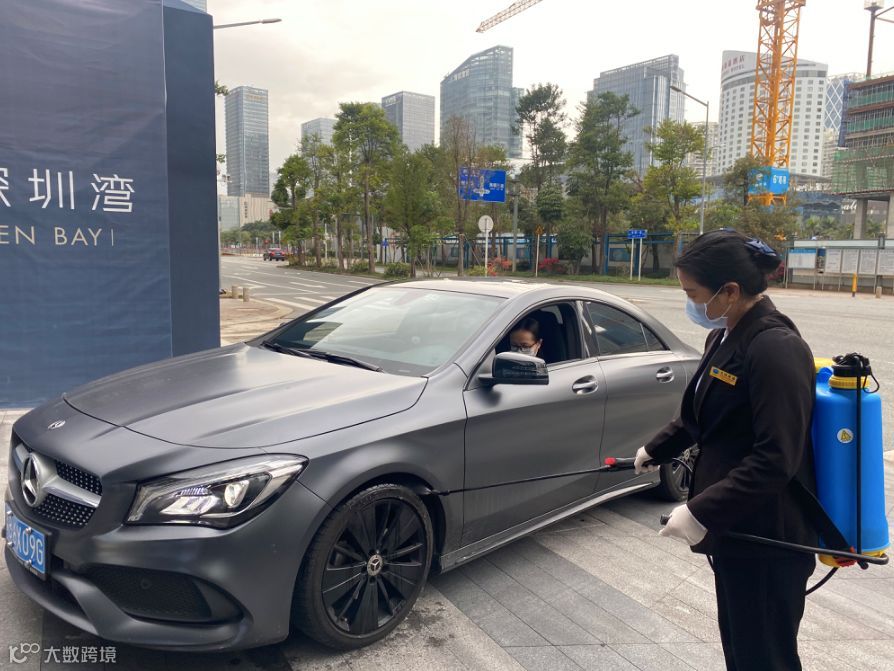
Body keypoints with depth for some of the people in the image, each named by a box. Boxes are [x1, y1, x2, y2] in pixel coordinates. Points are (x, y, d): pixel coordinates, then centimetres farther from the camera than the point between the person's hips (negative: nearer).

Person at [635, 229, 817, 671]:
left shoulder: (776, 349, -22)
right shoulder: (725, 336, 6)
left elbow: (775, 460, -25)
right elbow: (702, 416, 21)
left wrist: (702, 512, -26)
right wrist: (656, 449, 30)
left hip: (767, 539, -8)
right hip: (733, 526, 9)